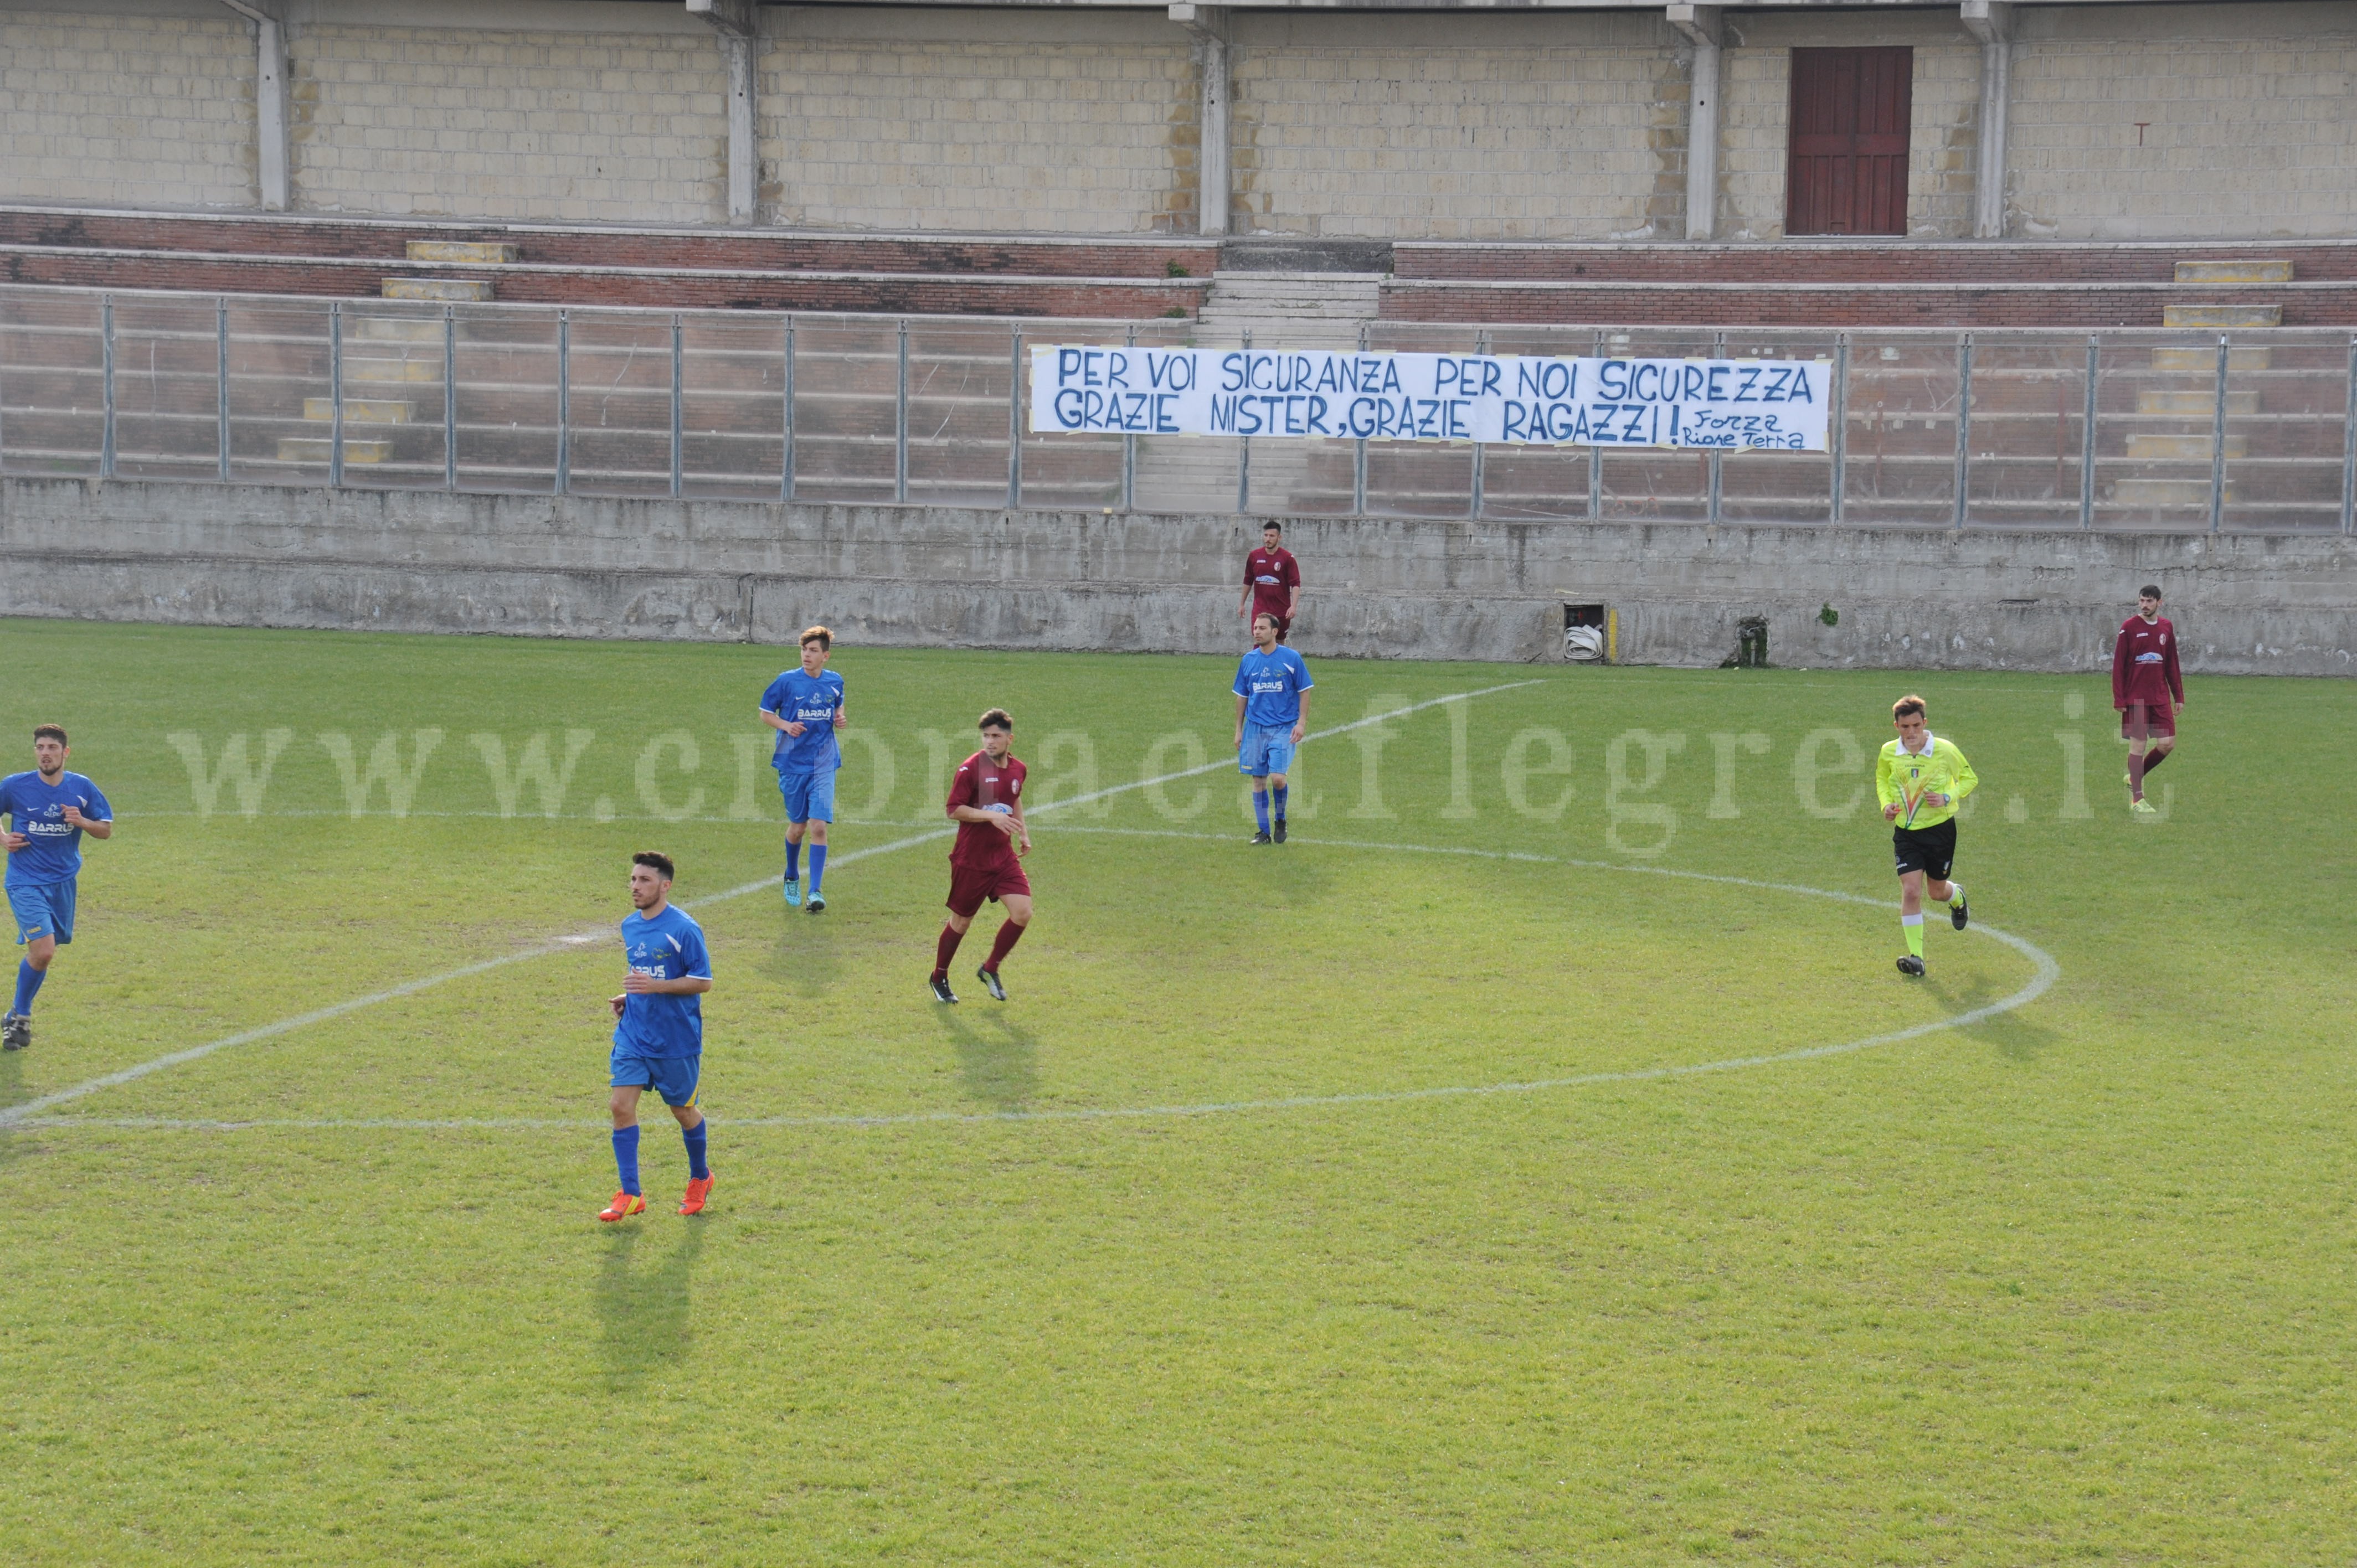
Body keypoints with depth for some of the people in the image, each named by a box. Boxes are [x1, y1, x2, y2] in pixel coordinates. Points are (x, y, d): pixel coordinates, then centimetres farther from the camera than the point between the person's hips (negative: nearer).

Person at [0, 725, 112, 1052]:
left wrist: (82, 822, -13)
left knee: (42, 954, 11)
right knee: (43, 951, -17)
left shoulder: (82, 788, -1)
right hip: (26, 883, -4)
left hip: (63, 882, 4)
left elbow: (106, 829, 6)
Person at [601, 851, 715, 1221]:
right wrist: (628, 997, 5)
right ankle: (630, 1195, -3)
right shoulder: (629, 926, 7)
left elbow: (703, 981, -15)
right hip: (632, 1035, 5)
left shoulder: (683, 929, -15)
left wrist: (656, 986, -25)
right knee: (622, 1106, -8)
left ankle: (700, 1178, 35)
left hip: (677, 1040, -5)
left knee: (683, 1111, 10)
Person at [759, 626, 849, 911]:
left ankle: (815, 891, -11)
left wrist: (840, 718, 0)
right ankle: (792, 878, 37)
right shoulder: (787, 681, -5)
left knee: (819, 827, -12)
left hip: (823, 765, 1)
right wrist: (786, 725, -16)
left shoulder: (835, 682, 3)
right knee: (797, 827, 9)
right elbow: (765, 713, 3)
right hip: (792, 763, -1)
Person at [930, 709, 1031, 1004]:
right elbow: (954, 811, -16)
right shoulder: (970, 769, -14)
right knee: (961, 921, 6)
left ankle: (990, 969, 12)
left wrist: (1022, 832, 15)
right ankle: (939, 978, 28)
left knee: (1022, 913, -9)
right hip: (971, 859, -5)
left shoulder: (1017, 770, 5)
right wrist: (992, 816, -25)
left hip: (1004, 856, 5)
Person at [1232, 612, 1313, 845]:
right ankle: (1263, 832, 10)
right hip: (1255, 728, 4)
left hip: (1283, 728, -4)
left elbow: (1304, 692, 0)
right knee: (1258, 780, 3)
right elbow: (1242, 697, 13)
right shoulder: (1248, 660, 6)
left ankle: (1281, 820, 10)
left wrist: (1301, 723, -9)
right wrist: (1238, 730, 11)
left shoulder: (1291, 659, -4)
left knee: (1277, 778, -15)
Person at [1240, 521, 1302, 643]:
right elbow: (1248, 582, 15)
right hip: (1259, 610, 1)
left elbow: (1295, 584, -8)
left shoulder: (1287, 558, -6)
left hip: (1281, 612, -1)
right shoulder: (1254, 556, 3)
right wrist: (1242, 604, 18)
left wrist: (1294, 606, -21)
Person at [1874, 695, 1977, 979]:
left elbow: (1970, 778, 1)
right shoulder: (1888, 752, -6)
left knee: (1936, 891, 14)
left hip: (1940, 828, -1)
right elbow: (1882, 778, 16)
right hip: (1906, 831, 1)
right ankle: (1916, 957, -9)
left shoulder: (1945, 750, -13)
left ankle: (1958, 897, 53)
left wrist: (1947, 798, -16)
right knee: (1911, 891, -13)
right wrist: (1886, 804, -2)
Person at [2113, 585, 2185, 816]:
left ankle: (2135, 777, 22)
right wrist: (2119, 700, -11)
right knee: (2138, 745, -3)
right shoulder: (2129, 627, -4)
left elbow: (2172, 665, 14)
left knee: (2167, 744, -1)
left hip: (2161, 698, 4)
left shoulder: (2166, 628, 9)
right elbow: (2118, 665, -5)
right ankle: (2137, 799, 4)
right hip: (2135, 699, -4)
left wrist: (2179, 697, 10)